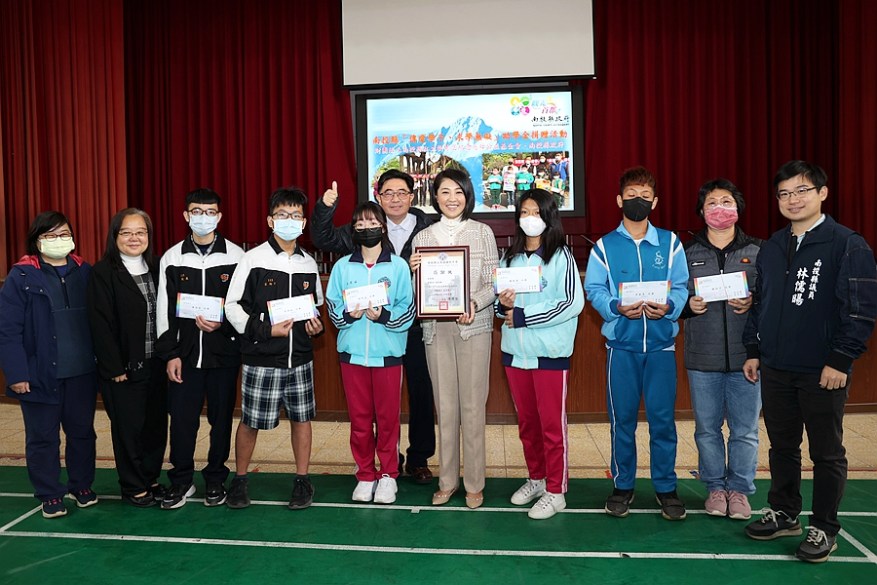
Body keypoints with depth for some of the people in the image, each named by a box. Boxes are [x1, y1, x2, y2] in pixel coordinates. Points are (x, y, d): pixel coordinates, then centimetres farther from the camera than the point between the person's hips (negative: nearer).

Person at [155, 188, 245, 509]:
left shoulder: (236, 256, 1)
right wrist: (170, 354, -1)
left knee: (221, 417, 8)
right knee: (182, 418, 4)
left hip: (224, 352, -1)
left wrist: (222, 323, -15)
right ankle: (181, 480, 21)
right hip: (185, 353, 1)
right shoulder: (172, 258, 5)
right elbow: (164, 310, 4)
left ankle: (216, 479, 24)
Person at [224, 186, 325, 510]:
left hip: (300, 357, 4)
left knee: (301, 417, 9)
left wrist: (317, 324, -1)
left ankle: (302, 480, 24)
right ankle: (240, 480, 26)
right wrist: (265, 330, -16)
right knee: (250, 420, 5)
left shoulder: (309, 264, 8)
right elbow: (232, 306, -5)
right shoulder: (253, 259, -5)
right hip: (261, 358, -3)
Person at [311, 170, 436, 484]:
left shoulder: (428, 228, 0)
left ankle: (419, 458, 26)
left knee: (421, 391, 8)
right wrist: (325, 208, -13)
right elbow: (325, 240, 3)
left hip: (418, 325, -1)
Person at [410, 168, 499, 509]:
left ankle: (474, 483, 14)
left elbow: (493, 284, 0)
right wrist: (413, 272, -9)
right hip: (436, 328, 2)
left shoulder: (482, 233, 4)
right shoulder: (423, 237, 10)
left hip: (473, 327, -2)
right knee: (445, 407, 8)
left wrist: (474, 303, -18)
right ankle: (447, 480, 21)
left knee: (472, 406, 1)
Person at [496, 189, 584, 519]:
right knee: (526, 421, 15)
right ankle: (536, 478, 31)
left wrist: (523, 316, -15)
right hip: (515, 351, 5)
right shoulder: (510, 257, 10)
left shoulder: (561, 256, -6)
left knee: (552, 424, 2)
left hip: (550, 352, -5)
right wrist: (503, 305, -7)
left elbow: (573, 303, -14)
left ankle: (555, 492, 15)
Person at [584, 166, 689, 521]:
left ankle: (665, 487, 20)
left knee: (662, 418, 4)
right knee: (622, 418, 7)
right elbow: (593, 289, 0)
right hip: (621, 343, 0)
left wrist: (669, 307, -16)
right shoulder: (605, 246, 4)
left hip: (661, 342, 1)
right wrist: (617, 307, -17)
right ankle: (623, 485, 22)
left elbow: (682, 287, 3)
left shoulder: (670, 242, 6)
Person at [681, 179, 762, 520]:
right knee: (707, 428, 10)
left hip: (746, 355, 0)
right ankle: (715, 486, 26)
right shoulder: (687, 252, 7)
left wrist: (753, 303, -15)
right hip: (702, 357, 1)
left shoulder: (757, 251, 5)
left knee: (745, 429, 6)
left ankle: (739, 489, 23)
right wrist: (688, 305, -12)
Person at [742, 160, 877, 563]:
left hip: (823, 372, -5)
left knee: (827, 453, 8)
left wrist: (840, 360, -15)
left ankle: (824, 528, 22)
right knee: (782, 447, 16)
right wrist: (753, 350, 11)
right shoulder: (771, 248, 10)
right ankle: (784, 514, 31)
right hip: (775, 370, 6)